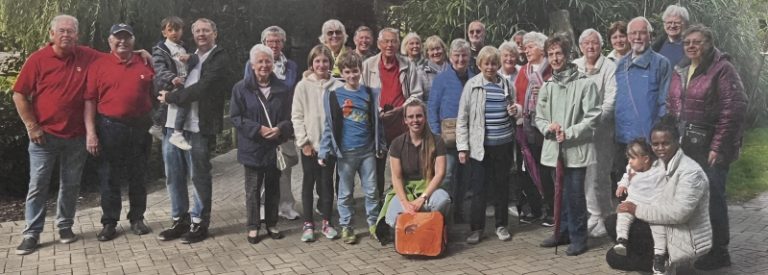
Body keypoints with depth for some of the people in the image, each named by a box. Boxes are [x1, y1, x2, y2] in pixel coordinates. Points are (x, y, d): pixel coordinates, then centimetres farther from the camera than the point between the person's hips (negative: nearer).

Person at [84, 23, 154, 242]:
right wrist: (90, 132, -10)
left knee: (138, 176, 10)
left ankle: (137, 218, 22)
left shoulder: (145, 64, 6)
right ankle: (109, 222, 15)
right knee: (109, 177, 5)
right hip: (110, 128, -2)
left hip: (141, 128, 2)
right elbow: (90, 100, -4)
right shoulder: (98, 65, 0)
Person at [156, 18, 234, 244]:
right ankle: (180, 220, 24)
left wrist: (170, 97, -7)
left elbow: (201, 89, -15)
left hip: (198, 126, -7)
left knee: (199, 176, 2)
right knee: (173, 175, 11)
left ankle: (199, 223, 14)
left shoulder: (220, 59, -3)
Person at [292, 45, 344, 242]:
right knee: (309, 183, 7)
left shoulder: (337, 86, -1)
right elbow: (297, 116, -3)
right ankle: (308, 224, 16)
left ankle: (326, 222, 21)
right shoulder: (303, 86, -3)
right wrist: (304, 141, -7)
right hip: (309, 145, -1)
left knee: (327, 182, 9)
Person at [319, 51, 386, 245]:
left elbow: (377, 122, 10)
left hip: (368, 151, 2)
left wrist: (381, 146, 12)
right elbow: (329, 126, 0)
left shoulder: (371, 94, 4)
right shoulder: (333, 96, -2)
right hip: (345, 153, -2)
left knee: (371, 191, 9)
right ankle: (346, 227, 19)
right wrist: (324, 151, -4)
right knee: (345, 193, 8)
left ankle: (373, 223, 23)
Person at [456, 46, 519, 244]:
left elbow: (514, 109, 22)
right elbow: (462, 118, -3)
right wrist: (462, 147, -8)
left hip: (503, 144, 3)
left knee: (501, 185, 11)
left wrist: (515, 111, -3)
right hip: (479, 145, -3)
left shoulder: (507, 85, 6)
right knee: (479, 187, 1)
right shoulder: (472, 85, -2)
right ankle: (476, 228, 13)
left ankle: (502, 225, 25)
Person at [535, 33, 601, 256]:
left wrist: (568, 133, -16)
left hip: (576, 149, -5)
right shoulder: (547, 87, 10)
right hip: (554, 148, 5)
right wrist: (548, 127, -9)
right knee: (560, 193, 14)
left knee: (575, 194, -3)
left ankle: (578, 238, 10)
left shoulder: (585, 84, -6)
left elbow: (592, 117, -9)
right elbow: (539, 117, 13)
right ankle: (563, 232, 27)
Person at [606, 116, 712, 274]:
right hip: (663, 229, 9)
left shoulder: (690, 172, -22)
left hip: (684, 240, -9)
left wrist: (637, 210, -24)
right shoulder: (659, 164, 4)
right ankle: (660, 258, 2)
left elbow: (679, 213, -30)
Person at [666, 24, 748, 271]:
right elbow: (671, 106, 18)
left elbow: (733, 110, -15)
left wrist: (718, 147, -18)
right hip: (684, 146, 7)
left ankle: (718, 252, 12)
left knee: (712, 196, -1)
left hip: (710, 146, -6)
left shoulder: (722, 69, -9)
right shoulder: (680, 71, 13)